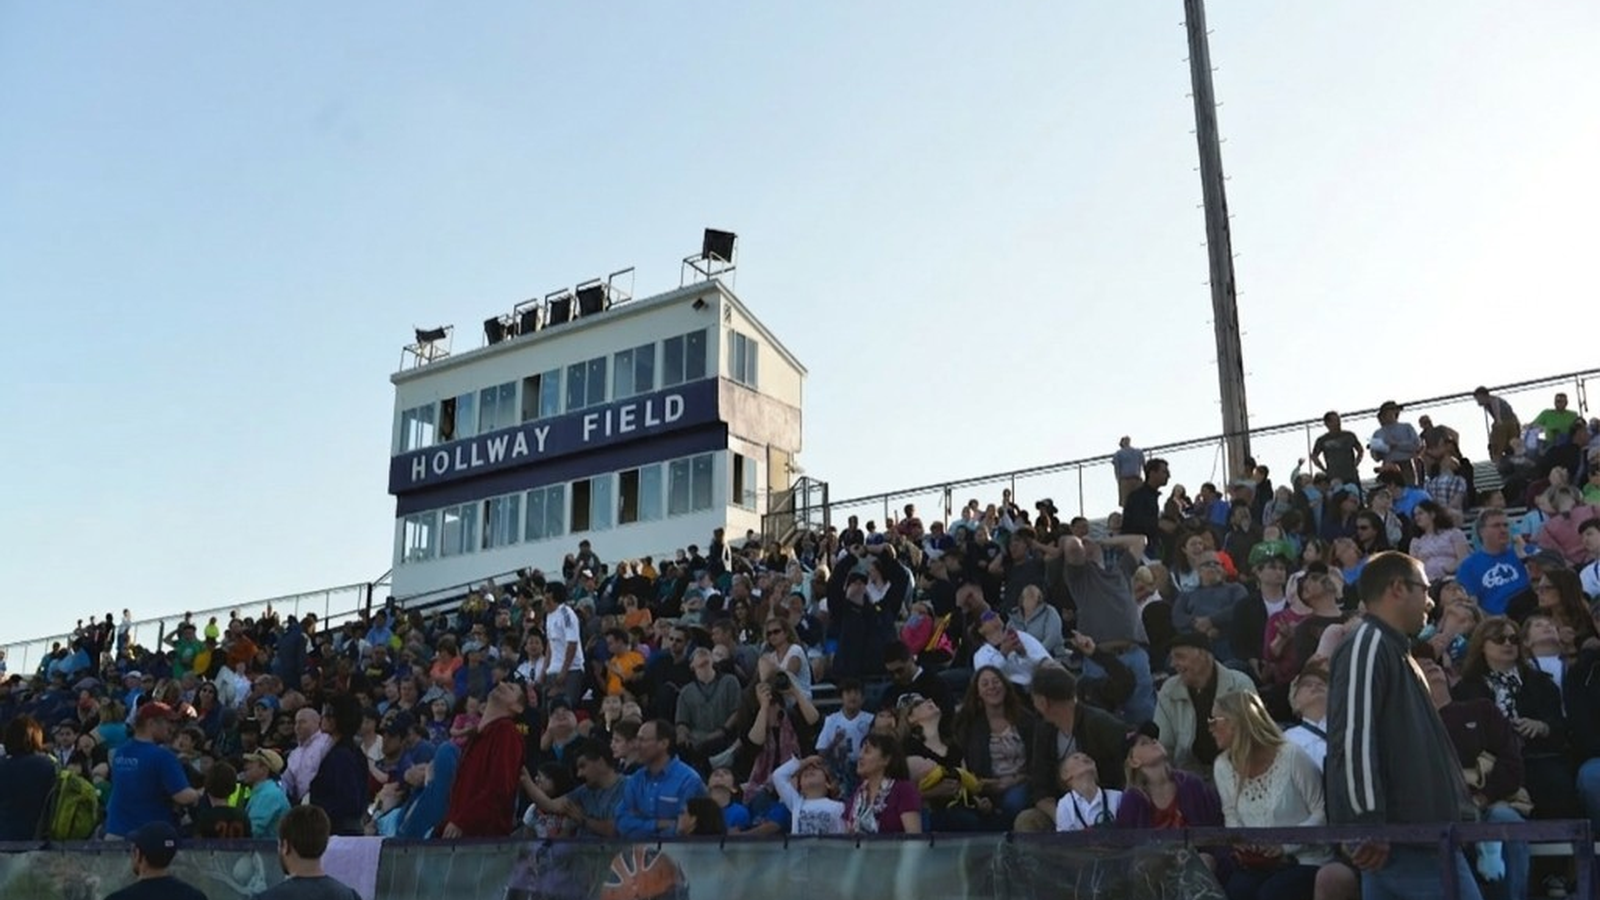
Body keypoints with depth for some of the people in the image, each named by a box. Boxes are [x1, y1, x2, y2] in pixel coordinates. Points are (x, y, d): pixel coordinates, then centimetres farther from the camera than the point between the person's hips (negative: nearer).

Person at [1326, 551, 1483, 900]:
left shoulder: (1394, 649, 22)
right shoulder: (1367, 643, -10)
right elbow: (1352, 739, -21)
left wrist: (1458, 808, 23)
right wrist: (1366, 827, -25)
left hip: (1421, 829, 10)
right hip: (1399, 836, -10)